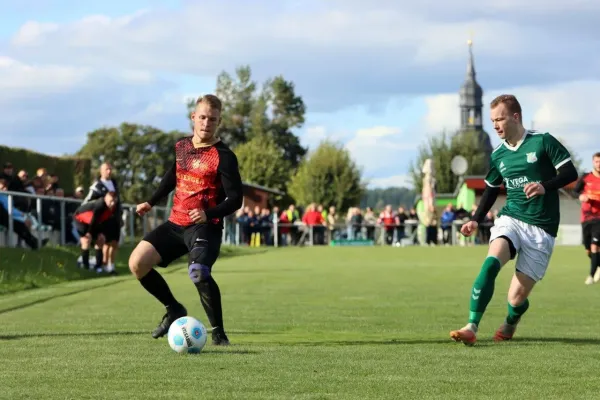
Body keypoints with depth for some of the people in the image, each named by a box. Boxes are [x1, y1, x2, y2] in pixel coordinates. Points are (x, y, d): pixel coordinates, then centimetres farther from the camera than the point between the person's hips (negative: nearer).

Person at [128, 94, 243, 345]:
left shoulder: (224, 156, -10)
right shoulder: (181, 147, 9)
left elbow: (235, 199, -13)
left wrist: (209, 214, -28)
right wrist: (151, 203, 29)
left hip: (205, 227, -7)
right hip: (175, 223, 7)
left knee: (199, 274, -32)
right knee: (137, 263, -5)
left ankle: (218, 332, -12)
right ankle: (173, 309, 16)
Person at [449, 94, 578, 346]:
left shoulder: (543, 142, -5)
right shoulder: (498, 155, 10)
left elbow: (570, 173, -7)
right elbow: (491, 190, 23)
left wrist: (545, 186, -24)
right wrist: (476, 220, 10)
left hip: (541, 228, -3)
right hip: (510, 219, 3)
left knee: (517, 298, -4)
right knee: (491, 261, -30)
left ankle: (510, 324, 34)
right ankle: (471, 328, -32)